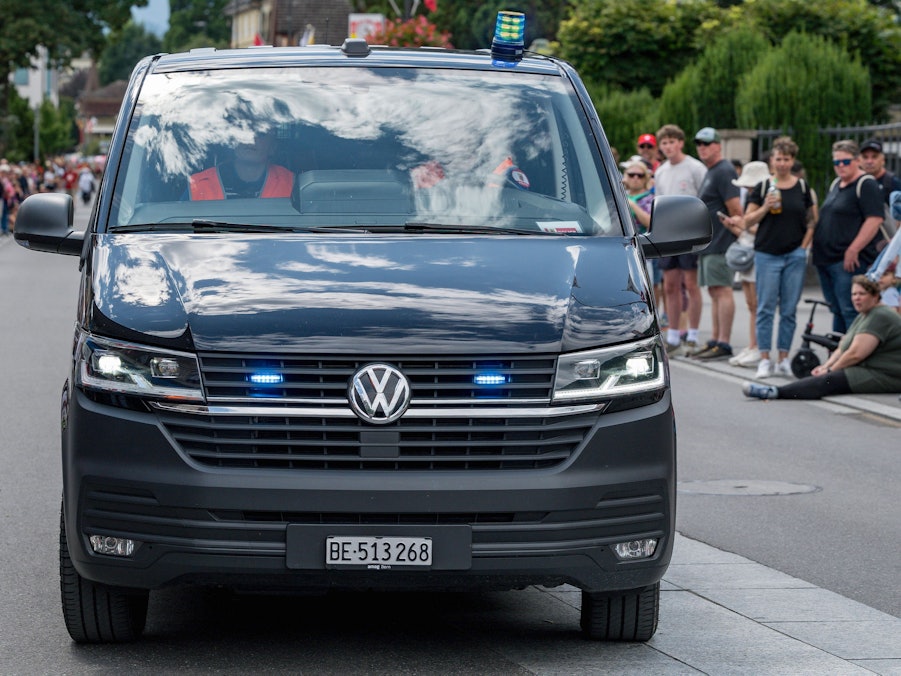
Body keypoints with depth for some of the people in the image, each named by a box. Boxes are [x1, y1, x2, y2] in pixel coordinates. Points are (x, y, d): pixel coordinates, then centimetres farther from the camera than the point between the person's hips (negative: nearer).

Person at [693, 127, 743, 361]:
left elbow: (735, 208, -17)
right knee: (714, 291, 12)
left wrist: (736, 227, -13)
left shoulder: (724, 172, -12)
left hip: (720, 243, -11)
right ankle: (715, 341, 15)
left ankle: (724, 344, -14)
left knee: (722, 290, -12)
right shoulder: (710, 173, 21)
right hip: (708, 243, 11)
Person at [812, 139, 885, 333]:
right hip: (826, 259, 9)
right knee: (836, 310, 13)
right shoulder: (836, 185, 19)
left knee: (850, 311, -11)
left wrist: (853, 250, -22)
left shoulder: (866, 185, -9)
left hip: (849, 261, -9)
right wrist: (817, 248, 21)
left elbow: (875, 219, -18)